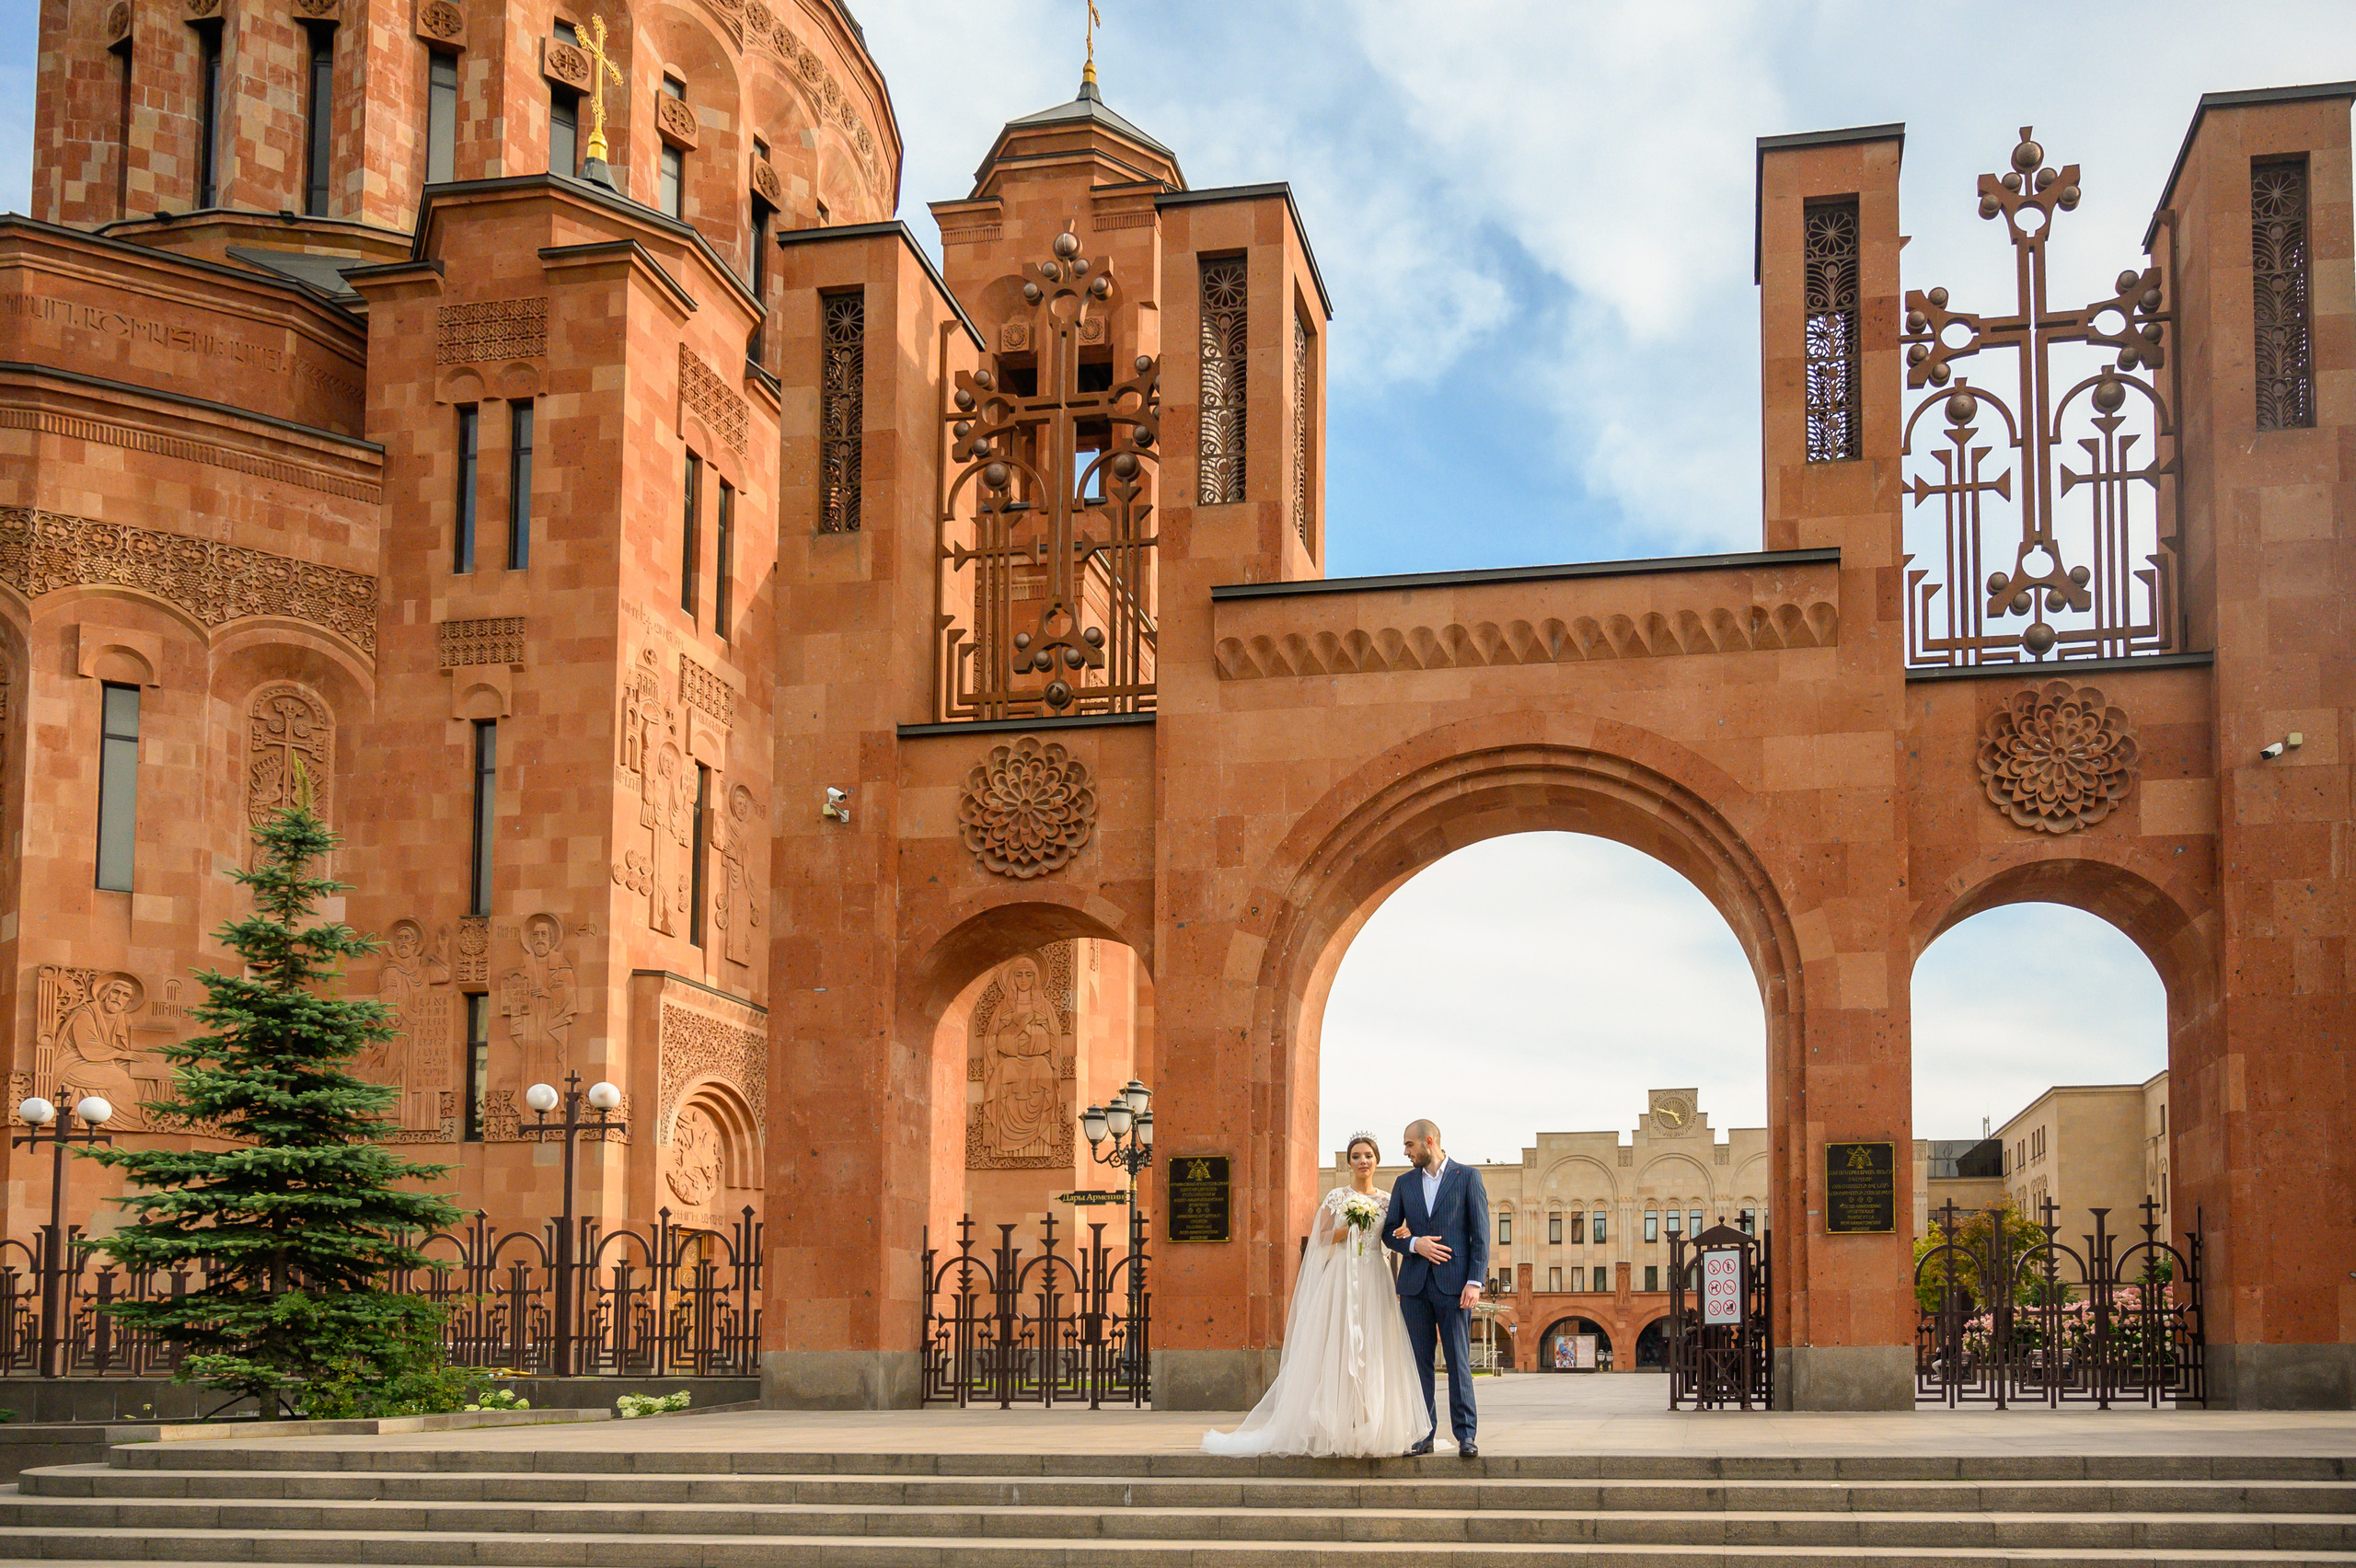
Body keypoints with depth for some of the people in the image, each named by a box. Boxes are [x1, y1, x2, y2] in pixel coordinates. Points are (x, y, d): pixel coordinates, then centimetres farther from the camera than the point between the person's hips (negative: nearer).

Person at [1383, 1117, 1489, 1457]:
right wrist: (1414, 1244, -7)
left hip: (1454, 1284, -4)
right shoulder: (1404, 1183, 14)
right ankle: (1423, 1435, 8)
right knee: (1419, 1362, 4)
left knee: (1459, 1361, -4)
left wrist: (1475, 1281, -10)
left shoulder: (1467, 1177, 3)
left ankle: (1465, 1435, -1)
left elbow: (1480, 1234, -1)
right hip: (1415, 1285, 4)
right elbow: (1389, 1233, 14)